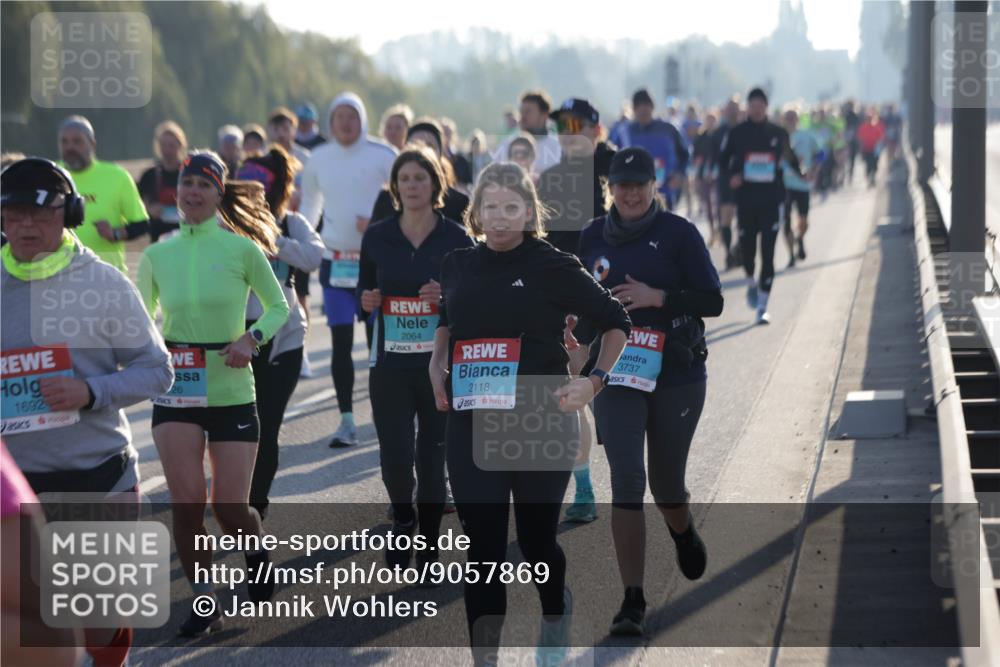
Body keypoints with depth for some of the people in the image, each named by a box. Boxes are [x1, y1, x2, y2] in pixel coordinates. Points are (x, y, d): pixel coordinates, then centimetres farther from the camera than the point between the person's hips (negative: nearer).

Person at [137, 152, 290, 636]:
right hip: (175, 392, 2)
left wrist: (253, 337, -13)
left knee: (231, 508, 0)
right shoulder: (156, 256, 2)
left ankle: (256, 552, 36)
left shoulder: (242, 248, -5)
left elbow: (278, 305, 6)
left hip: (231, 392, -2)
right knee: (186, 502, -9)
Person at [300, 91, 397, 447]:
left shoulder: (383, 155, -4)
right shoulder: (318, 160, 6)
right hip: (335, 261, 3)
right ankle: (347, 420, 4)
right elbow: (309, 205, 19)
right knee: (341, 342, 0)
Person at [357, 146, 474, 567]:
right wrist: (367, 299, -7)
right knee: (395, 456, -7)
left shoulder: (456, 238, -1)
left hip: (441, 362, -1)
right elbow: (365, 290, 15)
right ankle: (402, 520, 24)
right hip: (389, 363, 1)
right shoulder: (377, 237, 4)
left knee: (432, 455, 5)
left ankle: (428, 545, 19)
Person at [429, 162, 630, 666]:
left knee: (536, 539, 11)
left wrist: (593, 381, -7)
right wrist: (436, 365, 11)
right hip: (471, 424, 3)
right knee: (481, 548, -2)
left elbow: (615, 323, 3)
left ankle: (556, 611, 44)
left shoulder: (552, 267, -6)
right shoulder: (458, 266, 6)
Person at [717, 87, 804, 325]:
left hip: (771, 200, -1)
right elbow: (724, 160, 9)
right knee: (746, 246, 6)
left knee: (768, 253, -6)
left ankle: (762, 306, -3)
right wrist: (731, 176, -9)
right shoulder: (737, 133, 3)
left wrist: (800, 173, 0)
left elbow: (790, 158, 16)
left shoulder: (778, 133, 4)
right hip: (745, 200, 1)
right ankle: (751, 282, 40)